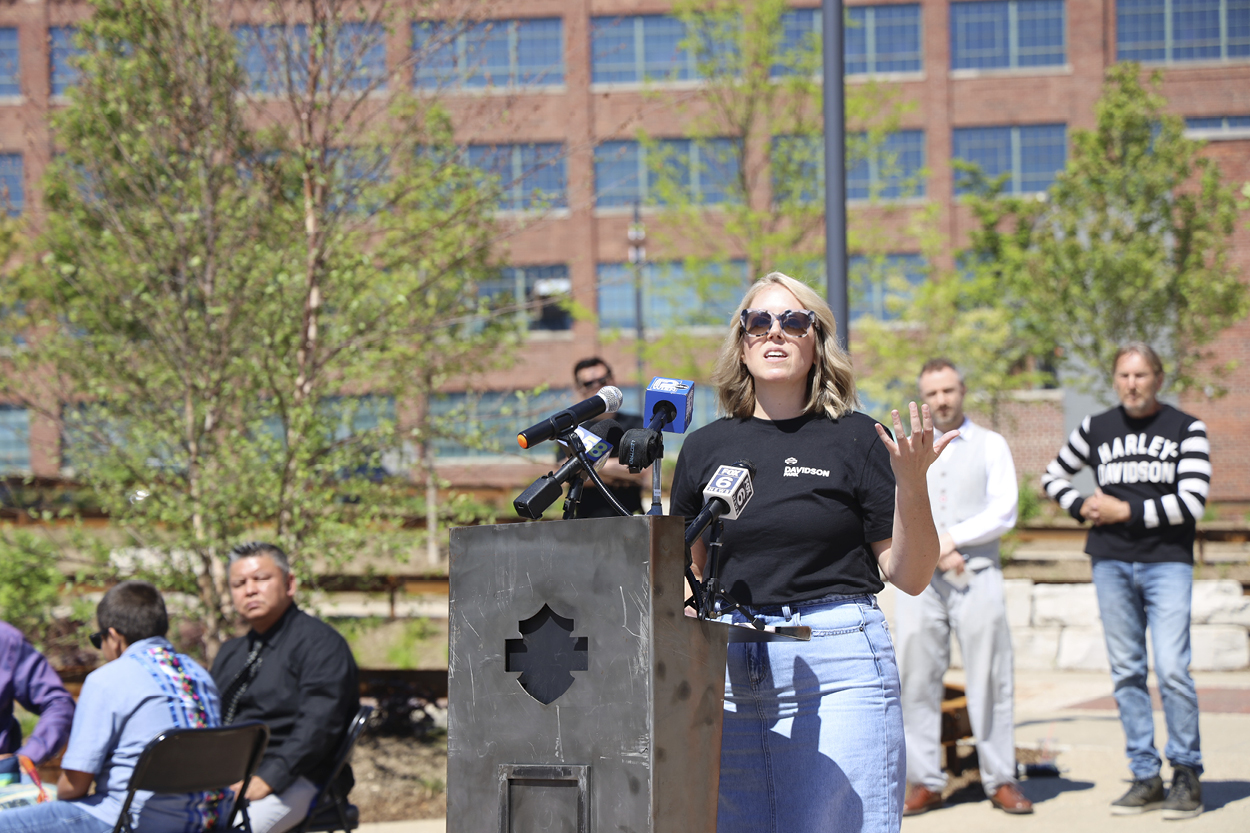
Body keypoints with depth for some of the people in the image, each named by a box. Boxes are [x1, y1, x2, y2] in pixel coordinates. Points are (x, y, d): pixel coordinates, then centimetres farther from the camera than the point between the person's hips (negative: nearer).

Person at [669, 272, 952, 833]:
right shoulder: (706, 447, 11)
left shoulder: (855, 439, 3)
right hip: (729, 670, 3)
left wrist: (911, 482, -12)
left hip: (836, 667, -3)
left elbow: (909, 576, 1)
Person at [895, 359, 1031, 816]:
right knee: (917, 679, -3)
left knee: (990, 678, -5)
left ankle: (1000, 781, 0)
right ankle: (923, 782, 0)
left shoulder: (991, 445, 11)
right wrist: (934, 551, -8)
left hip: (977, 573, -2)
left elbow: (1004, 511, 1)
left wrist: (953, 538, -8)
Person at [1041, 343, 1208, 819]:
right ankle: (1145, 776, 9)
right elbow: (1054, 475, 24)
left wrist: (1127, 510, -9)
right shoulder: (1096, 430, 10)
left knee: (1172, 669, -12)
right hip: (1111, 562, 3)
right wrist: (1082, 508, 5)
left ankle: (1187, 775, 0)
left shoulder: (1186, 430, 1)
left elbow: (1192, 502, -8)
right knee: (1126, 672, 3)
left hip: (1167, 562, -3)